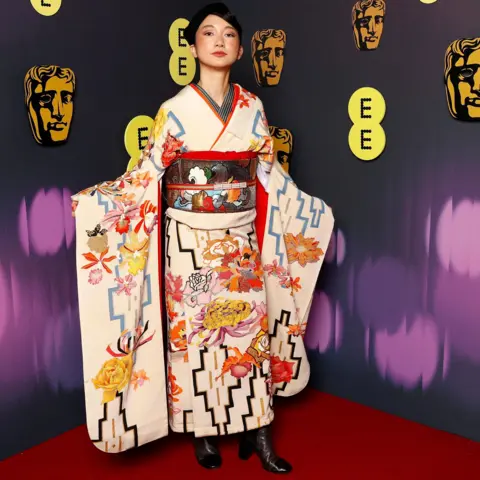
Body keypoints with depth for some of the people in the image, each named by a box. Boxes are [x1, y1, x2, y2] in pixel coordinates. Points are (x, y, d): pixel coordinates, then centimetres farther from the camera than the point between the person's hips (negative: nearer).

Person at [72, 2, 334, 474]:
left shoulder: (252, 107, 5)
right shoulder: (176, 109, -4)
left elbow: (271, 175, 12)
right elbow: (147, 173, -3)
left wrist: (313, 210, 16)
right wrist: (93, 201, -13)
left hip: (241, 237, 3)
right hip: (190, 238, -3)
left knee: (250, 326, 6)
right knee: (192, 331, 5)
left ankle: (256, 432, 20)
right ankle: (203, 431, 22)